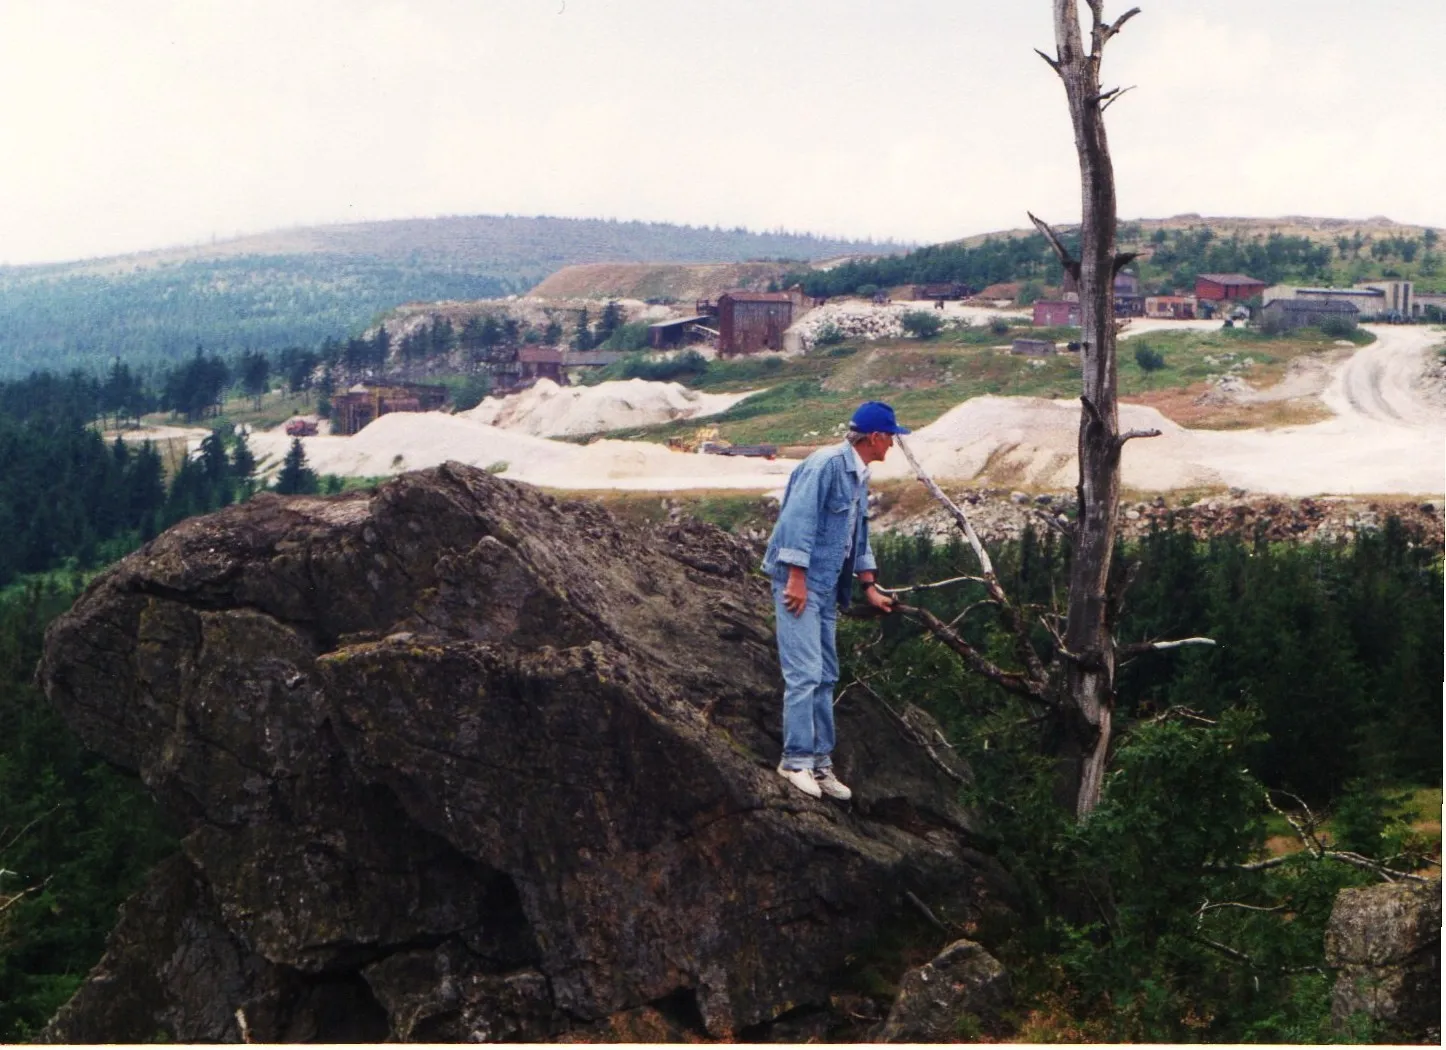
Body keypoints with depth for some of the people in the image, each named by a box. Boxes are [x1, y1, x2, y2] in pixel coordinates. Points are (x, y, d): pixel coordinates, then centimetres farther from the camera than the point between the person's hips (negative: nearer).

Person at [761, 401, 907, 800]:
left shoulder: (859, 476, 14)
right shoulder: (827, 464, -16)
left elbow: (858, 538, 24)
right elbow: (798, 519, -21)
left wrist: (871, 588, 25)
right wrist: (797, 578, -23)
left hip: (826, 587, 10)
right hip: (800, 582, -10)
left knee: (825, 677, 11)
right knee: (805, 673, -11)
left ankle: (820, 762, 16)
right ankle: (796, 760, -6)